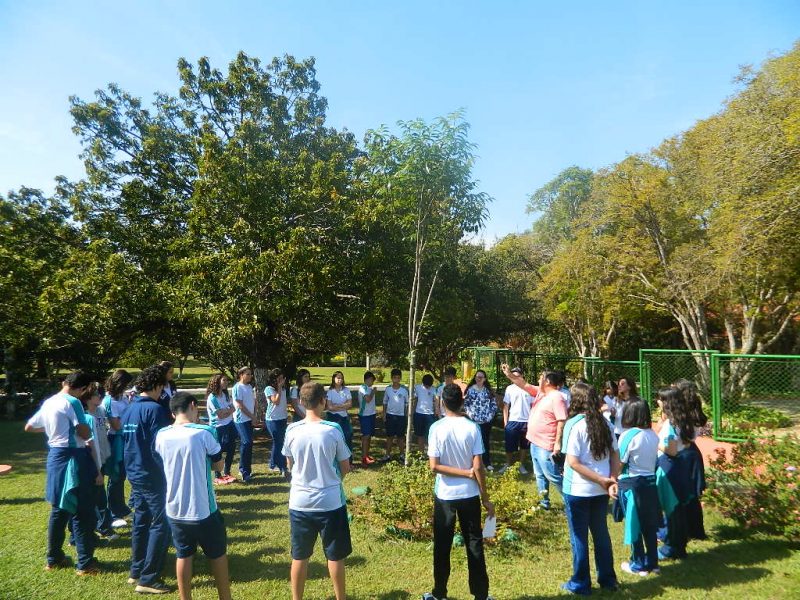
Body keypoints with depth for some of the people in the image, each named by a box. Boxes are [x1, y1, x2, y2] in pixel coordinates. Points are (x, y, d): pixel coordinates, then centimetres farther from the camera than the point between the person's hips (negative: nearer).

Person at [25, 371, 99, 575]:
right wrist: (88, 428, 2)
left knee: (59, 510, 19)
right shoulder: (72, 402, -16)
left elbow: (29, 427, 22)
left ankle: (54, 558, 28)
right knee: (82, 512, -1)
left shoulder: (47, 403, 10)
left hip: (55, 456, 9)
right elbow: (84, 434, -20)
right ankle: (85, 563, 4)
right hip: (73, 458, -9)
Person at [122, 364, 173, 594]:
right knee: (160, 525, 0)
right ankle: (148, 579, 4)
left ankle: (136, 572, 28)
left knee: (141, 522, 18)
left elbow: (126, 441, 16)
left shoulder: (128, 410, 7)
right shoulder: (155, 409, -19)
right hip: (153, 476, -8)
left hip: (134, 474, 9)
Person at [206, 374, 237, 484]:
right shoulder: (212, 397, -17)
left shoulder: (225, 395, 8)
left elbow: (232, 409, 4)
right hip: (218, 428, -7)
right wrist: (229, 410, -6)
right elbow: (220, 415, -18)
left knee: (231, 449, 11)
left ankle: (227, 473, 27)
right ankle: (218, 477, 16)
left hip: (229, 425, 7)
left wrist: (225, 411, -12)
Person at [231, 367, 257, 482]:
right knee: (246, 443, -13)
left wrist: (254, 416, 3)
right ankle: (244, 471, -5)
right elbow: (240, 405, -14)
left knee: (248, 443, 10)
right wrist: (252, 417, -10)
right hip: (241, 419, -8)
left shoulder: (250, 386, 13)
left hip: (250, 419, 8)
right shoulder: (237, 387, -11)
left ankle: (246, 469, 20)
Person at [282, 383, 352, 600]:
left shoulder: (292, 430, -7)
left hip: (300, 502, 2)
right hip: (330, 502, -2)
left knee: (300, 556, 17)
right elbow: (345, 468, -4)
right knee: (335, 556, 14)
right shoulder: (333, 429, -14)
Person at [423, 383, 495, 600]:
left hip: (444, 494, -1)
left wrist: (465, 473, -10)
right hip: (469, 494, 1)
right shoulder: (472, 427, -9)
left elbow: (434, 466, -15)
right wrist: (485, 498, -2)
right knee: (474, 544, 13)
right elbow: (478, 466, -10)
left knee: (442, 546, 12)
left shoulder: (437, 428, -11)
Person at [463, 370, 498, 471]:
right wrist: (469, 414, -7)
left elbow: (494, 404, 7)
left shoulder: (488, 390, 5)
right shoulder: (470, 389, 2)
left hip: (486, 421, 1)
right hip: (473, 421, -1)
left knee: (486, 441, 9)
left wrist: (491, 415, -2)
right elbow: (466, 403, 3)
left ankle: (487, 463, 19)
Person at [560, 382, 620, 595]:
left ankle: (580, 584, 21)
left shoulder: (574, 424, -16)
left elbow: (573, 462, -20)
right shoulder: (605, 423, 3)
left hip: (578, 490, -6)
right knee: (601, 533, 20)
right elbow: (615, 455, 3)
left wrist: (602, 480, -15)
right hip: (601, 490, 6)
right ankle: (608, 579, 33)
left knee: (579, 537, 8)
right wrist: (611, 480, -5)